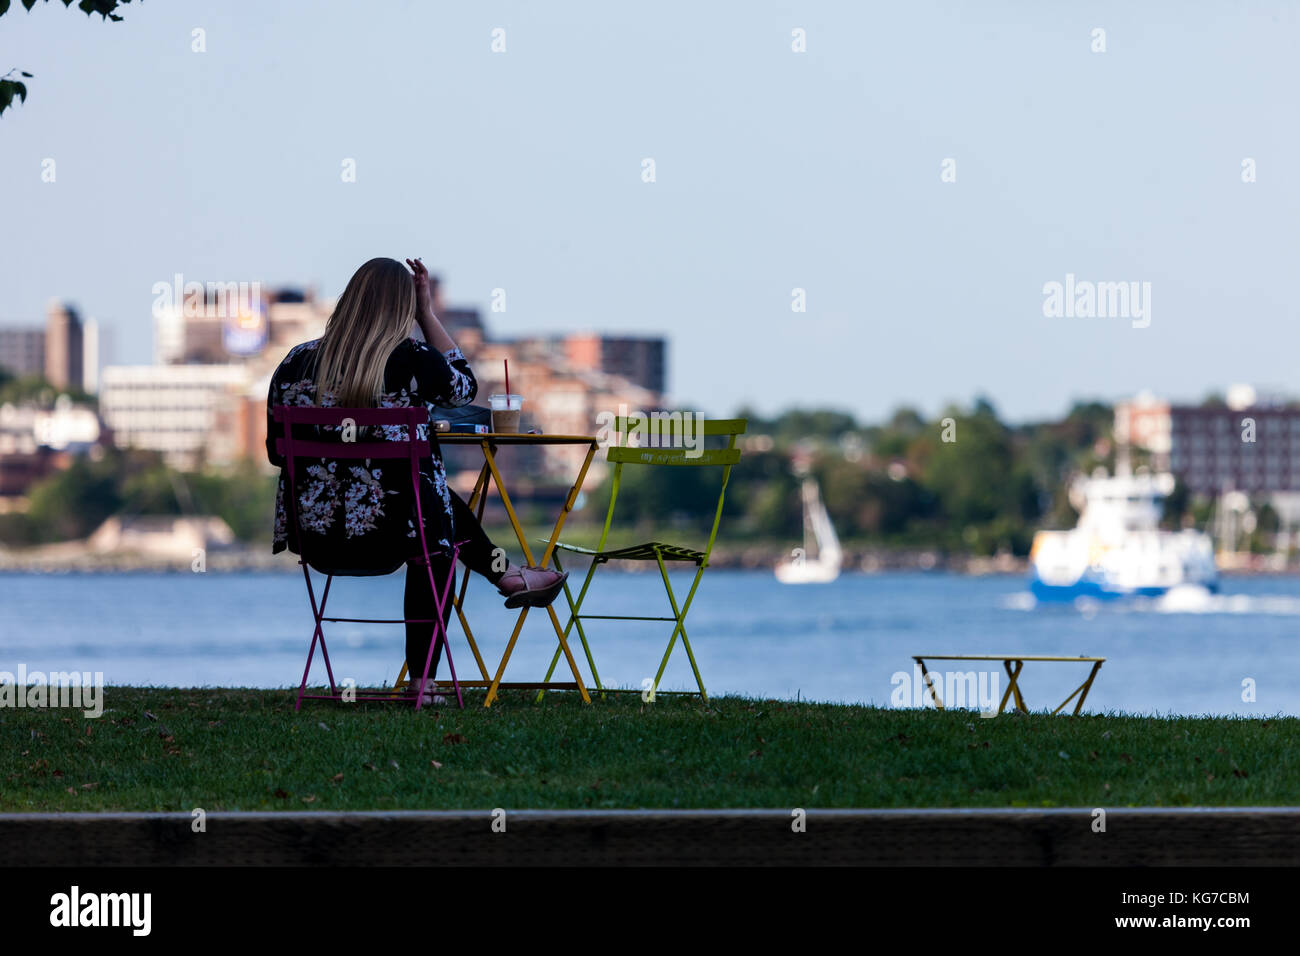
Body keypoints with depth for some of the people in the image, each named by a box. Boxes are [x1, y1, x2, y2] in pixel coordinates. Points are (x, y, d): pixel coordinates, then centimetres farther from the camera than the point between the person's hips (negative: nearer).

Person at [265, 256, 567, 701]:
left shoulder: (296, 363, -1)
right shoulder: (413, 361, -10)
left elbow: (276, 452, 10)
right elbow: (464, 386, 12)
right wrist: (428, 314, 14)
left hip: (313, 541, 4)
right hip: (388, 539, -4)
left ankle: (508, 576, 49)